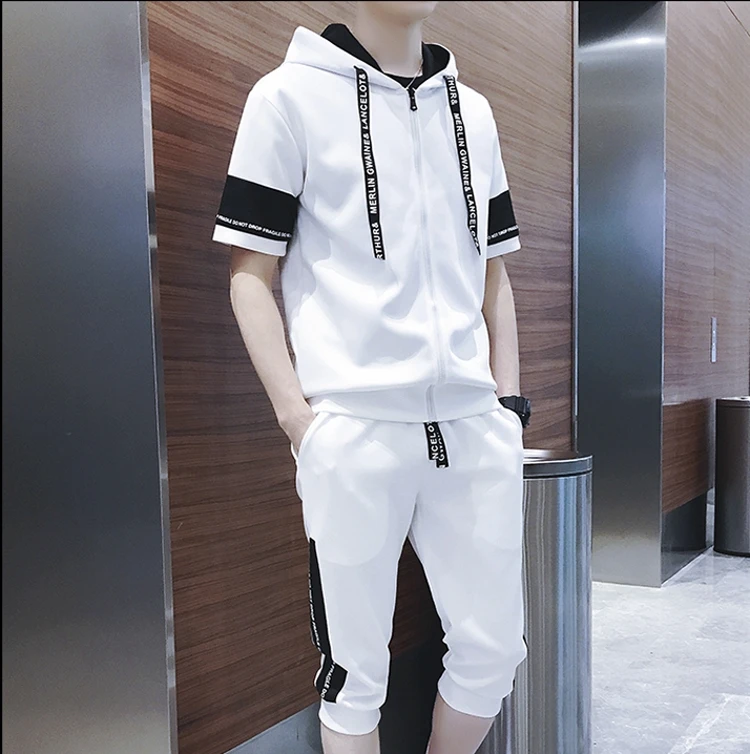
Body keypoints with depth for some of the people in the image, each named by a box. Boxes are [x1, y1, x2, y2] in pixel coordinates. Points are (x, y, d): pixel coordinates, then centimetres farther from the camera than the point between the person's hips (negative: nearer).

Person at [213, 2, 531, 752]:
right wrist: (297, 415, -9)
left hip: (474, 423, 5)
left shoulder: (473, 110, 17)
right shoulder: (291, 93, 3)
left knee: (494, 647, 10)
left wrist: (509, 399, 10)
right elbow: (251, 274, 0)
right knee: (355, 668, 5)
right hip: (353, 428, -4)